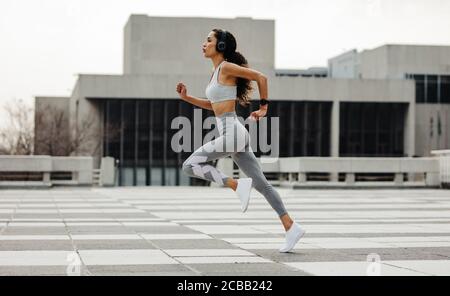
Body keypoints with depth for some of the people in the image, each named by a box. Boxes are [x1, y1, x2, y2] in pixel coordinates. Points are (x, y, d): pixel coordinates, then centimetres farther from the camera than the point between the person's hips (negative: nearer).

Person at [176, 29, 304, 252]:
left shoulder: (227, 67, -7)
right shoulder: (217, 72, 19)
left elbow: (260, 77, -7)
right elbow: (213, 105, 28)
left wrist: (263, 107, 1)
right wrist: (186, 97, 19)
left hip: (232, 132, -9)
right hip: (230, 134, 9)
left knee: (190, 165, -10)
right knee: (261, 184, 5)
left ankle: (238, 185, -14)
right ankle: (291, 227, 5)